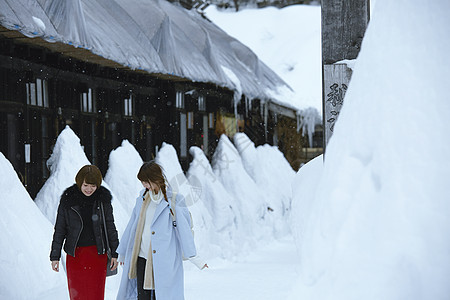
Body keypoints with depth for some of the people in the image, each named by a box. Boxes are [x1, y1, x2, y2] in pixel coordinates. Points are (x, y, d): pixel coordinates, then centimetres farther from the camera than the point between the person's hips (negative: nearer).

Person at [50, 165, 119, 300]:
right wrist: (55, 256, 3)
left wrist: (114, 253, 6)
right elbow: (59, 229, 3)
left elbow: (110, 227, 8)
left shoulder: (103, 199, 0)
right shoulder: (68, 199, -3)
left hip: (97, 253, 0)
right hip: (74, 255, 0)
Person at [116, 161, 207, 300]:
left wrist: (193, 256, -15)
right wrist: (122, 253, 28)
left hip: (164, 261, -5)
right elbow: (133, 225, 21)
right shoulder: (143, 197, 12)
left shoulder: (174, 200, -4)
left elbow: (183, 228, -7)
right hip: (141, 258, 5)